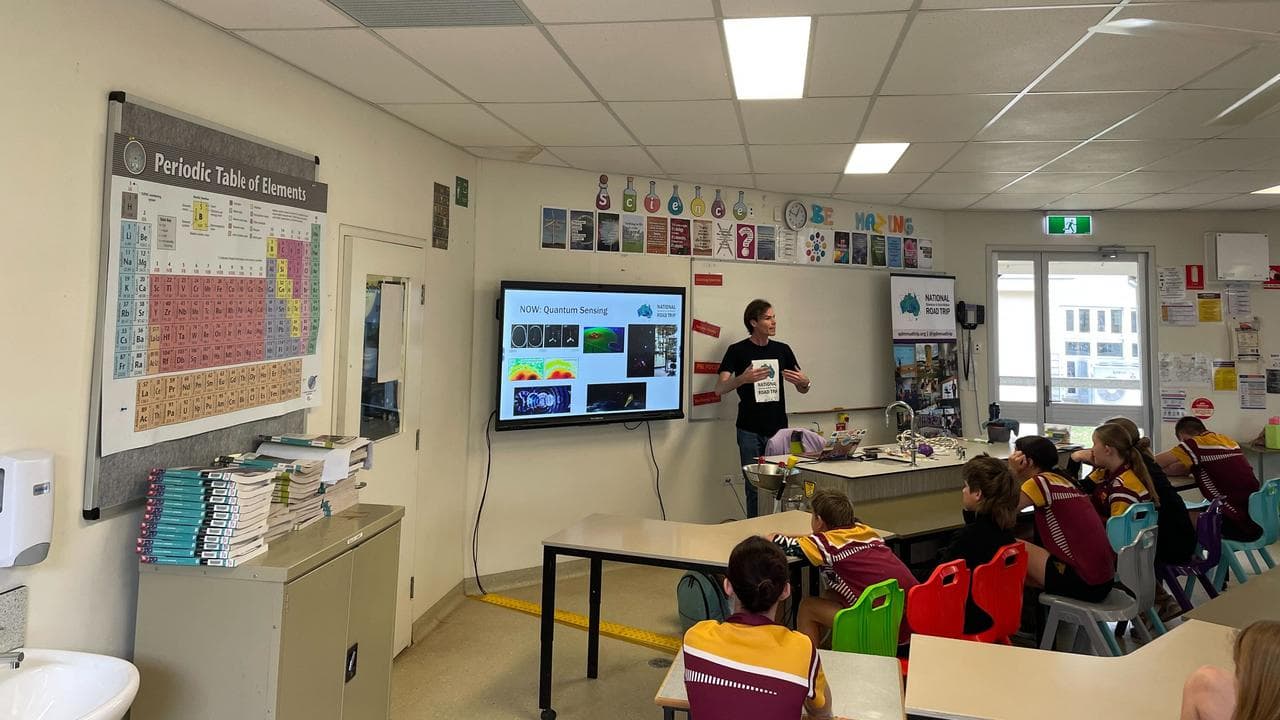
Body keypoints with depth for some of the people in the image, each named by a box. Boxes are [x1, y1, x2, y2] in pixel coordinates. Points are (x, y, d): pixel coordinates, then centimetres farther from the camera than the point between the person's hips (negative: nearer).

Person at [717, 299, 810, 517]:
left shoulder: (782, 350, 9)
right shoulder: (737, 351, -1)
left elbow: (803, 389, 12)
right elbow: (720, 388, -9)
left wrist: (803, 382, -13)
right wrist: (743, 379, -29)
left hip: (779, 429, 3)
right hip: (750, 432, -3)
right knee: (754, 488, 0)